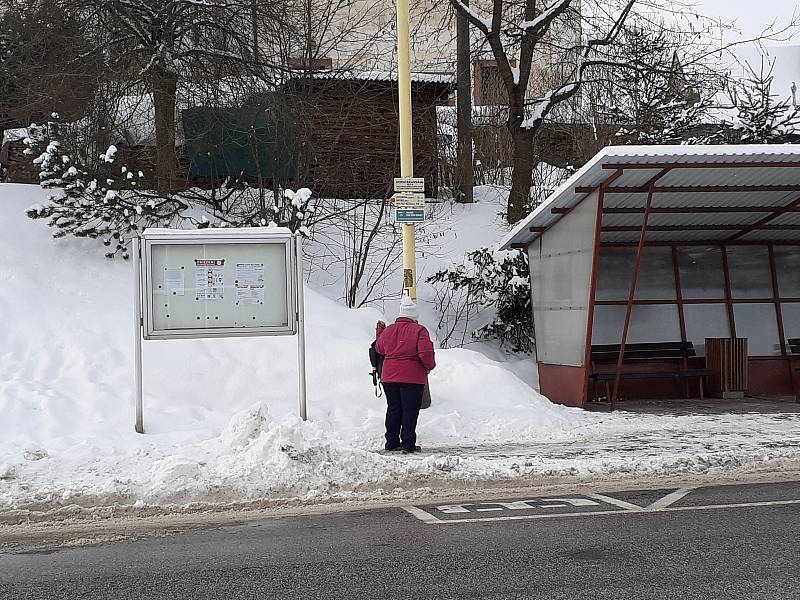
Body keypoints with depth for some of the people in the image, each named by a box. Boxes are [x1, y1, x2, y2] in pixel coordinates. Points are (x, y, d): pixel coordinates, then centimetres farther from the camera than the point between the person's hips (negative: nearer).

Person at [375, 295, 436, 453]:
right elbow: (426, 353, -19)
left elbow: (379, 348, 21)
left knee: (393, 409, 14)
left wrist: (379, 332, 36)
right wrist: (430, 366, 0)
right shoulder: (419, 330, -11)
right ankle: (408, 444, -3)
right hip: (412, 378, -5)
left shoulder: (388, 330, 6)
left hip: (389, 377, 5)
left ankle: (392, 442, 17)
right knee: (410, 410, 0)